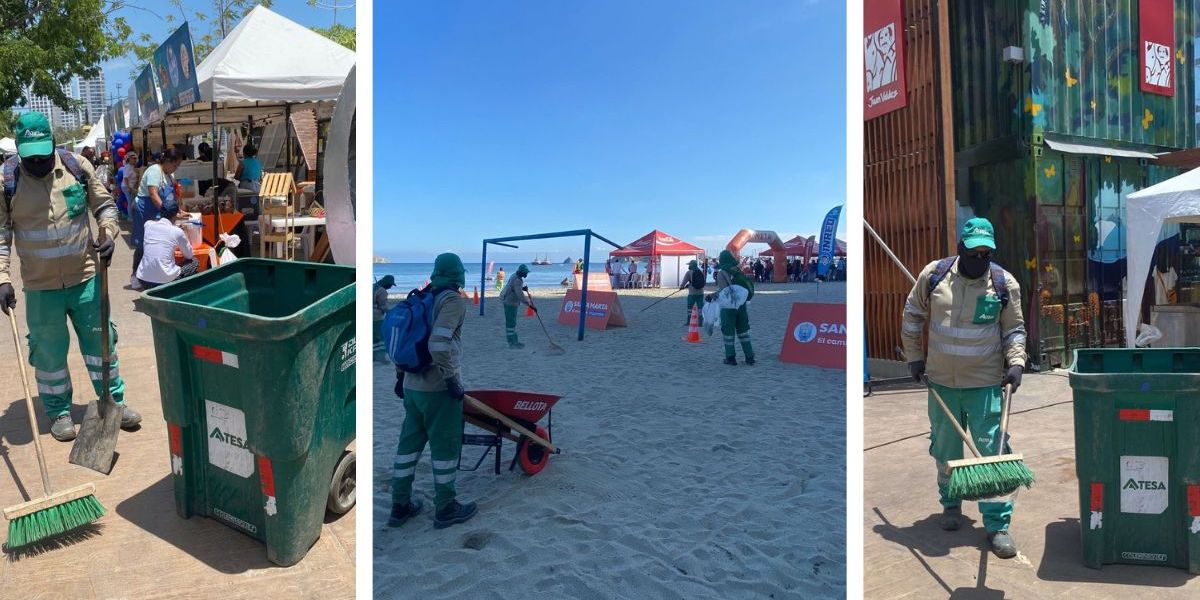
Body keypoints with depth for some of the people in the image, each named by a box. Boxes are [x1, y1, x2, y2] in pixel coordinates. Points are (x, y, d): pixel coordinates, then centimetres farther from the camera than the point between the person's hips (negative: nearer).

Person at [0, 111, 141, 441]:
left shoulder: (78, 166, -3)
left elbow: (105, 205, 7)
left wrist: (109, 234, -13)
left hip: (85, 276, 1)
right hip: (40, 285, -1)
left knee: (100, 340, 11)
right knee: (49, 351, 10)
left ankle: (114, 400, 27)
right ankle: (59, 412, 27)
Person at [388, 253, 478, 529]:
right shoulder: (453, 300, -12)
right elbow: (438, 344, -25)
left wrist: (401, 375, 21)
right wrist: (453, 380, -17)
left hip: (412, 385, 8)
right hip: (438, 388, -7)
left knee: (409, 443, 15)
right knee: (445, 445, 4)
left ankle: (400, 505, 24)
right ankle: (445, 509, 14)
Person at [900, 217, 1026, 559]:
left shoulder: (1005, 283, -5)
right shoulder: (934, 275, -4)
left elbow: (1014, 329, 5)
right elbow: (912, 316, 8)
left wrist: (1016, 363, -10)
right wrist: (914, 357, 7)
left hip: (985, 384, -1)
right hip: (941, 382, 2)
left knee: (993, 453, -1)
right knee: (946, 451, 15)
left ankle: (998, 524, 10)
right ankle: (951, 504, 37)